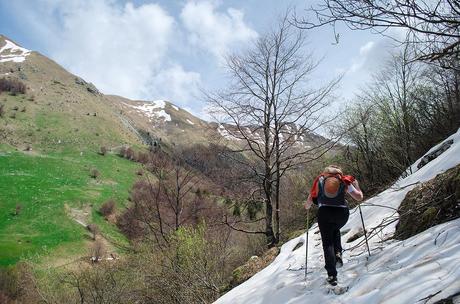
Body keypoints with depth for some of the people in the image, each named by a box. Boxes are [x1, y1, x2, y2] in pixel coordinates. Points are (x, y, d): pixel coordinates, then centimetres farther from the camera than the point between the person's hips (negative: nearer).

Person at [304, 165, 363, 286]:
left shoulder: (320, 180, 17)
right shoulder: (345, 181, 16)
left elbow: (311, 198, 14)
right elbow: (359, 197, 16)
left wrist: (307, 206, 35)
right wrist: (356, 184, 34)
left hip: (324, 213, -1)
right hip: (342, 213, 2)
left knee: (327, 243, 5)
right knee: (335, 230, 34)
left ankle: (332, 275, -4)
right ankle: (338, 254, 13)